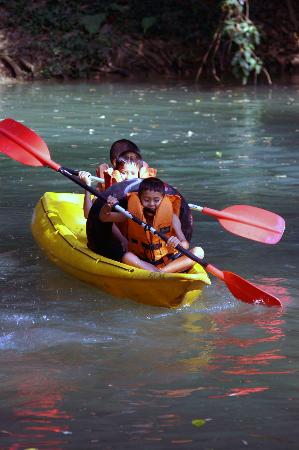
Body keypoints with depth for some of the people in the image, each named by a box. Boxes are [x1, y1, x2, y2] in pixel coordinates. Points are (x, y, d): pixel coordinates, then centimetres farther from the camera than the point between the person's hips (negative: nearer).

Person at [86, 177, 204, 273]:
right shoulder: (133, 215, -2)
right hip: (142, 262, 0)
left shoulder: (171, 217, -5)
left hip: (168, 261, 1)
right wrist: (108, 207, -28)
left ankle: (163, 272, -40)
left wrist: (178, 244, -39)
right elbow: (103, 218, -4)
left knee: (198, 252, -22)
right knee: (127, 257, -33)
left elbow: (185, 244, -14)